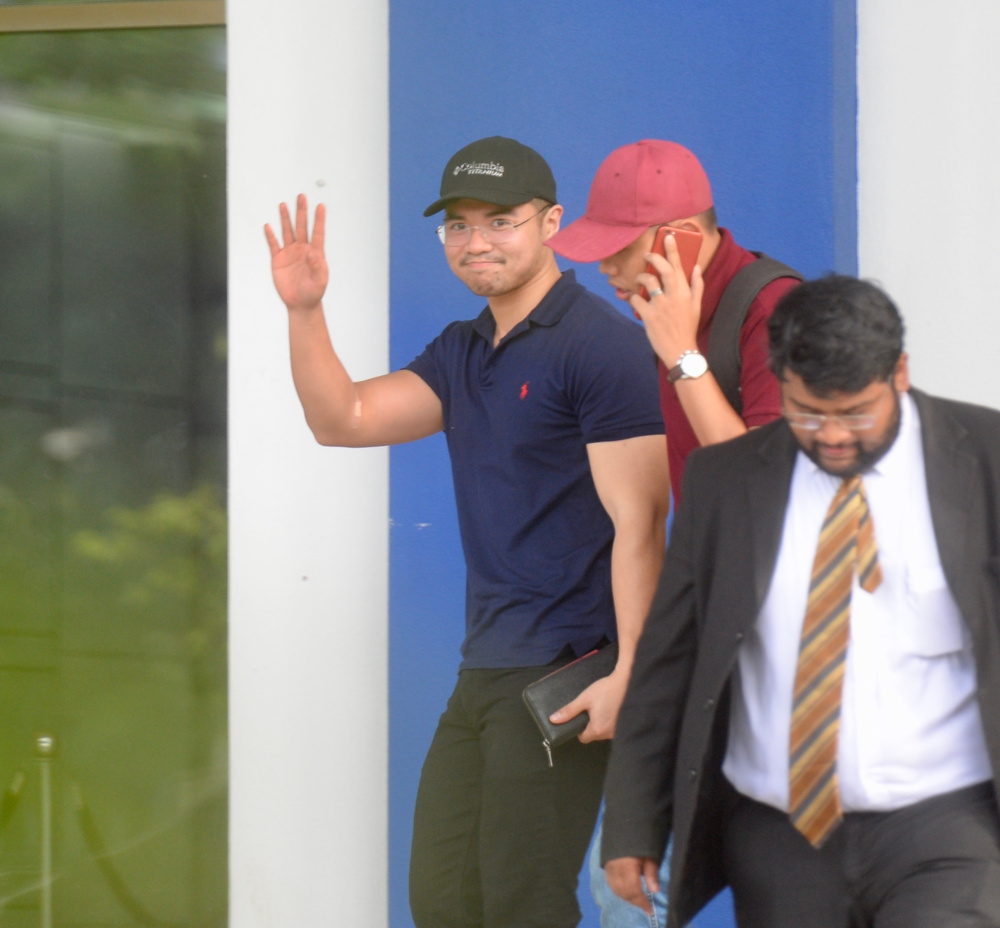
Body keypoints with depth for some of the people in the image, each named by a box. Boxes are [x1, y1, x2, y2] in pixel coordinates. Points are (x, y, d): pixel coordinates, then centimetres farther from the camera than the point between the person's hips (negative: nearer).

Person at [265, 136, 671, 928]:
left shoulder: (601, 347, -11)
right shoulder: (462, 353, 16)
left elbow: (637, 521, -16)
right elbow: (344, 419, 10)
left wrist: (628, 672, -22)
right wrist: (305, 313, -5)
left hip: (563, 675, -9)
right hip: (483, 674, 9)